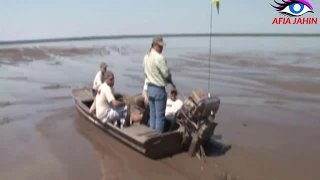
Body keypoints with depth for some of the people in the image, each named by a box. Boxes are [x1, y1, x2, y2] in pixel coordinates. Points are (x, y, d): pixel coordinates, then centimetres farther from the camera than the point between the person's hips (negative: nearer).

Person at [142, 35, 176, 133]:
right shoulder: (159, 57, -20)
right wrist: (170, 81, 4)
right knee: (160, 116, 2)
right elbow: (167, 74, -15)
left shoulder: (146, 57, 7)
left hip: (149, 87, 8)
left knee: (152, 114, 16)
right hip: (159, 89, -8)